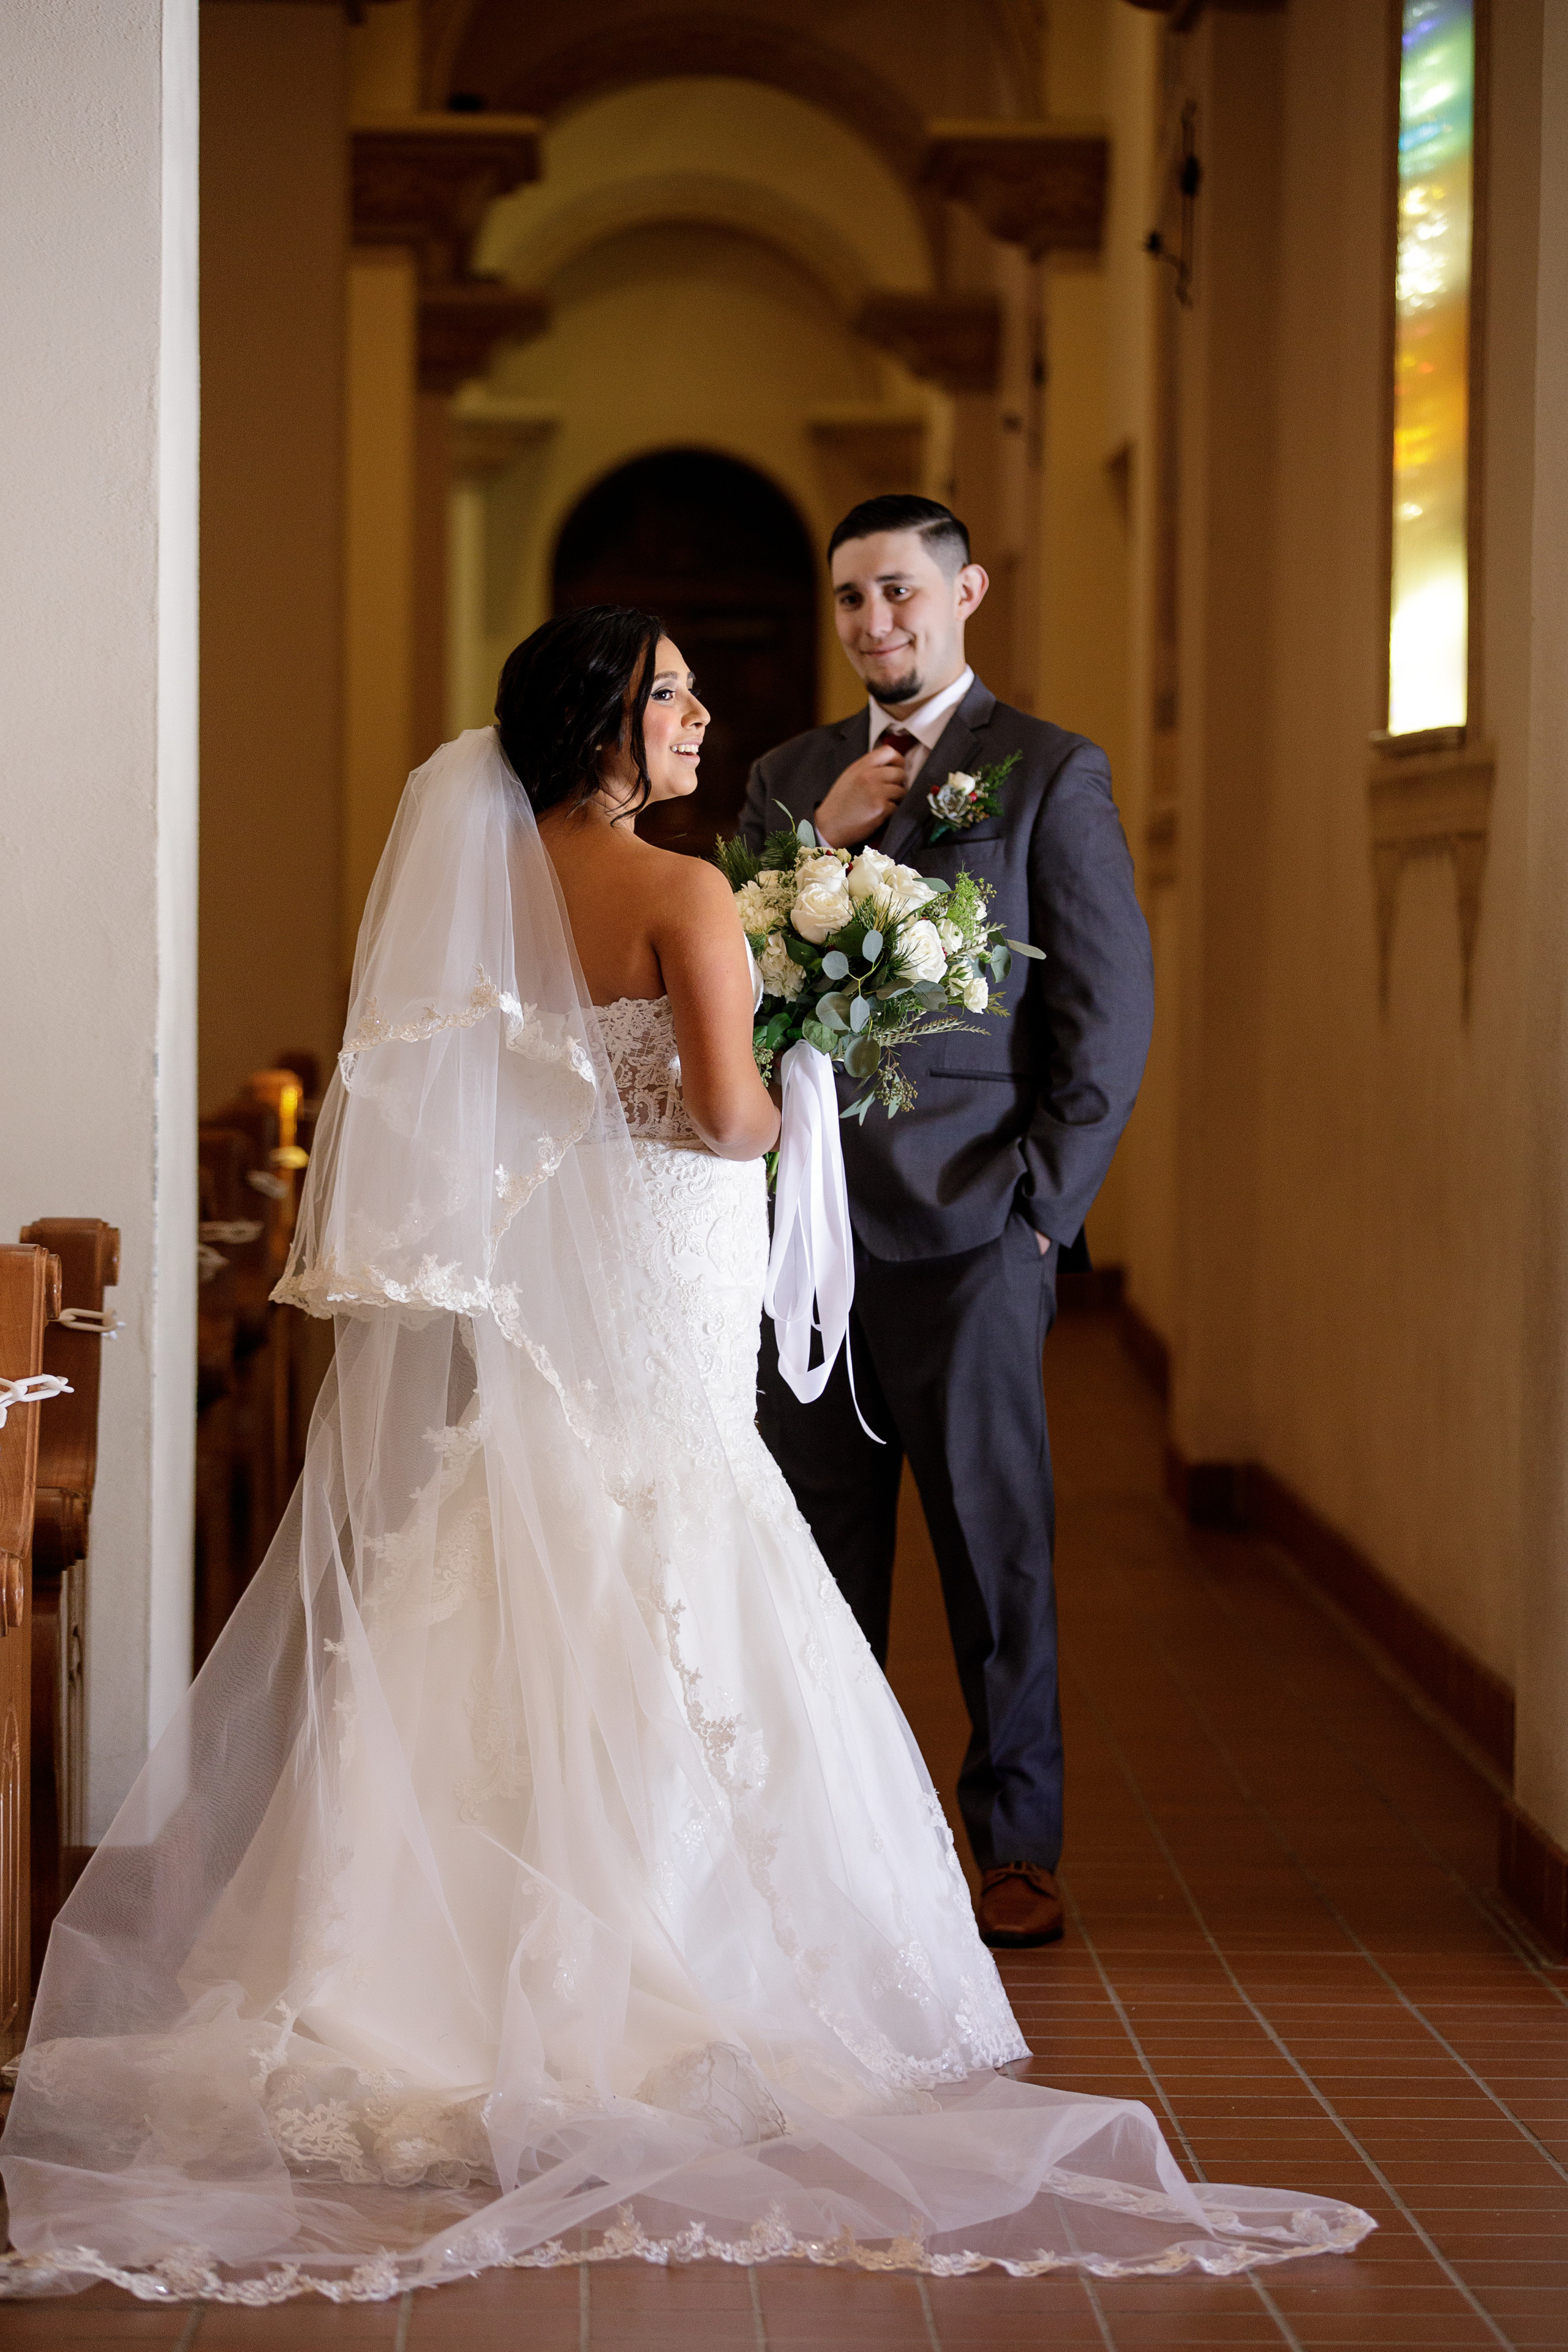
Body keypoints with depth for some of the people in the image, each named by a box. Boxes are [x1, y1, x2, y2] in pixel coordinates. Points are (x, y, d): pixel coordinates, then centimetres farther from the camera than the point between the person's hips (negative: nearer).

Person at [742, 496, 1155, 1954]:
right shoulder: (789, 780, 15)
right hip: (807, 1220, 4)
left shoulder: (1050, 774, 1)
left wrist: (1044, 1199, -7)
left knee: (993, 1536, 1)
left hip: (967, 1224, -4)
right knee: (818, 1543, 7)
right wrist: (820, 838, -5)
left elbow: (1111, 1008, -2)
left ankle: (1018, 1845, 10)